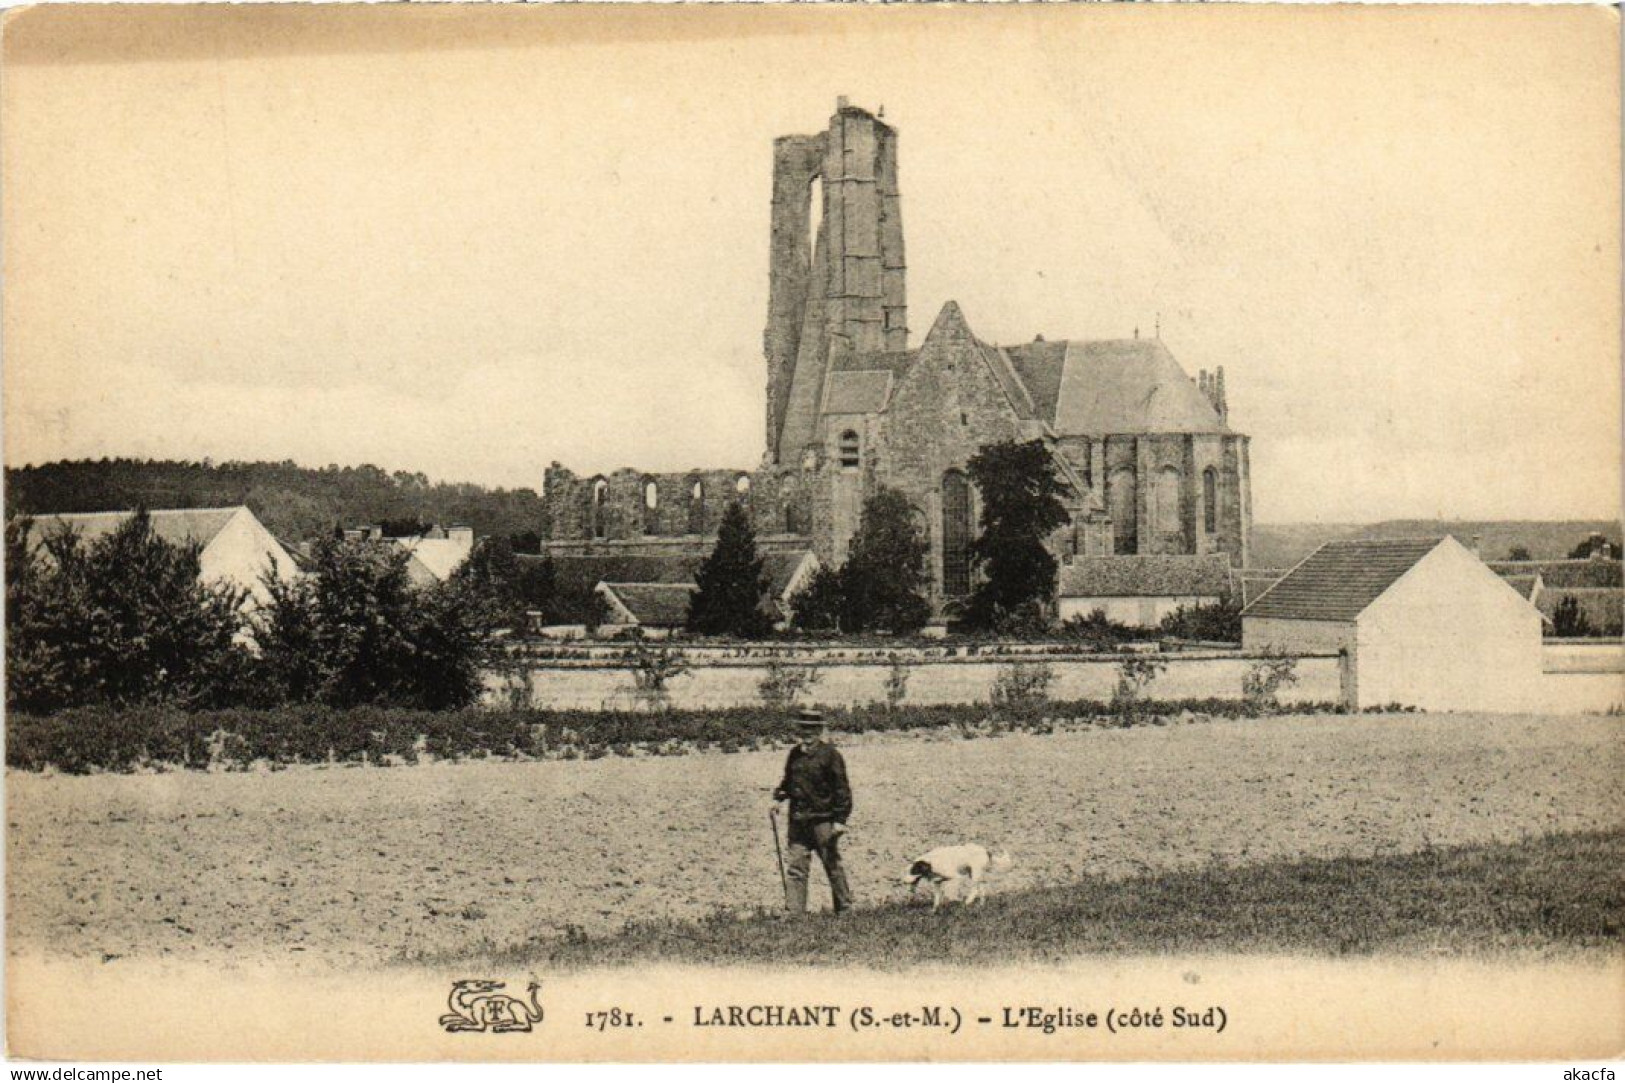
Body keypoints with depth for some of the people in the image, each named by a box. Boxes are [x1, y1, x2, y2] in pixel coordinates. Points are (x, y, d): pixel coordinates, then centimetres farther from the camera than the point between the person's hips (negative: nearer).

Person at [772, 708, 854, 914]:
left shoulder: (829, 755, -6)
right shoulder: (795, 754, 11)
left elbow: (841, 789, -7)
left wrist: (840, 820, -12)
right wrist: (779, 795, 4)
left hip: (822, 820, -5)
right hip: (798, 820, 5)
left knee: (833, 865, 4)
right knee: (795, 868, 1)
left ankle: (845, 908, 16)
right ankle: (795, 912, 2)